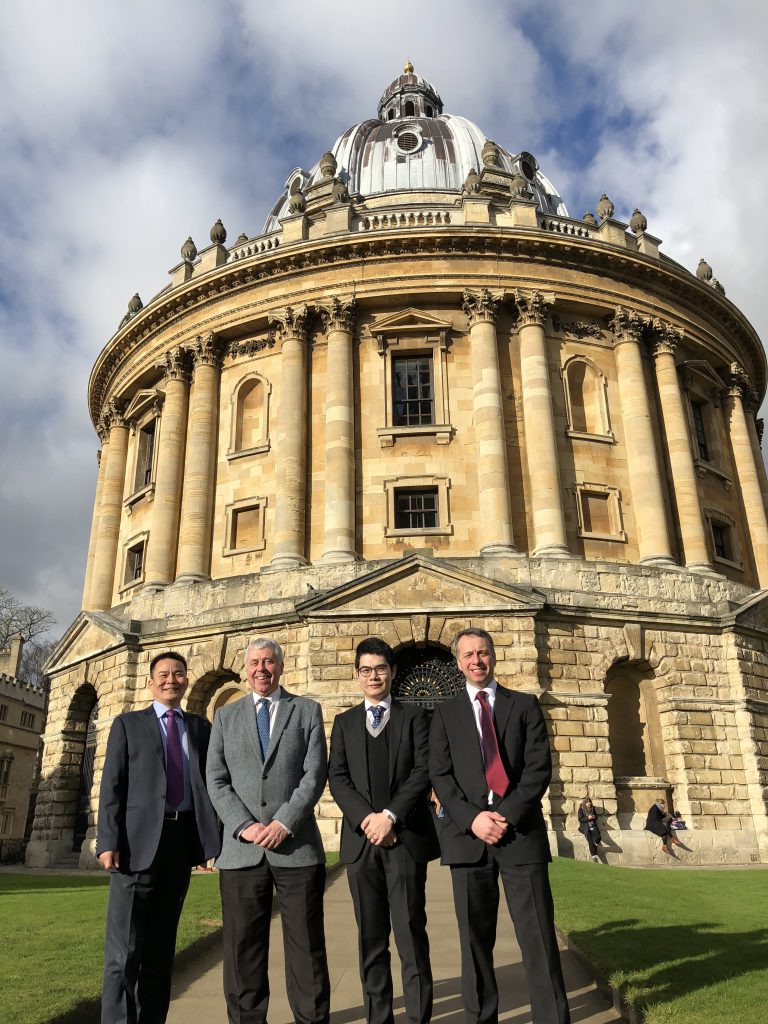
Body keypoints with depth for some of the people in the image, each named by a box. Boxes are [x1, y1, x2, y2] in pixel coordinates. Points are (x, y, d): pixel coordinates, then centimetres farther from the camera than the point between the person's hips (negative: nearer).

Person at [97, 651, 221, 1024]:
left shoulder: (201, 727, 15)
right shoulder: (128, 723, 7)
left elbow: (210, 781, 10)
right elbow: (112, 785, 0)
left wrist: (213, 837, -1)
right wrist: (108, 841, -11)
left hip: (182, 839, 3)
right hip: (139, 839, -3)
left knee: (161, 947, 12)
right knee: (125, 950, -5)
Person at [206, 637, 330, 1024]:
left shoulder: (307, 711, 7)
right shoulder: (226, 716, 12)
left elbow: (315, 774, -2)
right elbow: (216, 781, 4)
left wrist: (284, 823, -13)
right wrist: (244, 826, -9)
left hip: (297, 847, -1)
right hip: (242, 850, 2)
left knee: (306, 948, 5)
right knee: (243, 951, 7)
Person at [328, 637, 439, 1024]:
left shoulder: (414, 716, 7)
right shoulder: (344, 722, 13)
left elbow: (423, 771, -3)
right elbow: (337, 778, 4)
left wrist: (390, 815, -14)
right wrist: (366, 818, -11)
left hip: (406, 837, -2)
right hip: (361, 839, 2)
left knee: (411, 933, -1)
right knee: (371, 937, 8)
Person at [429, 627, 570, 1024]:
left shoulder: (525, 705, 9)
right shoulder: (445, 713, 11)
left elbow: (540, 766, 0)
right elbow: (440, 775, 3)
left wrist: (508, 815, -11)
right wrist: (472, 818, -12)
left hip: (521, 832, -1)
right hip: (468, 835, 1)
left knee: (538, 938, -1)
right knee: (475, 940, 7)